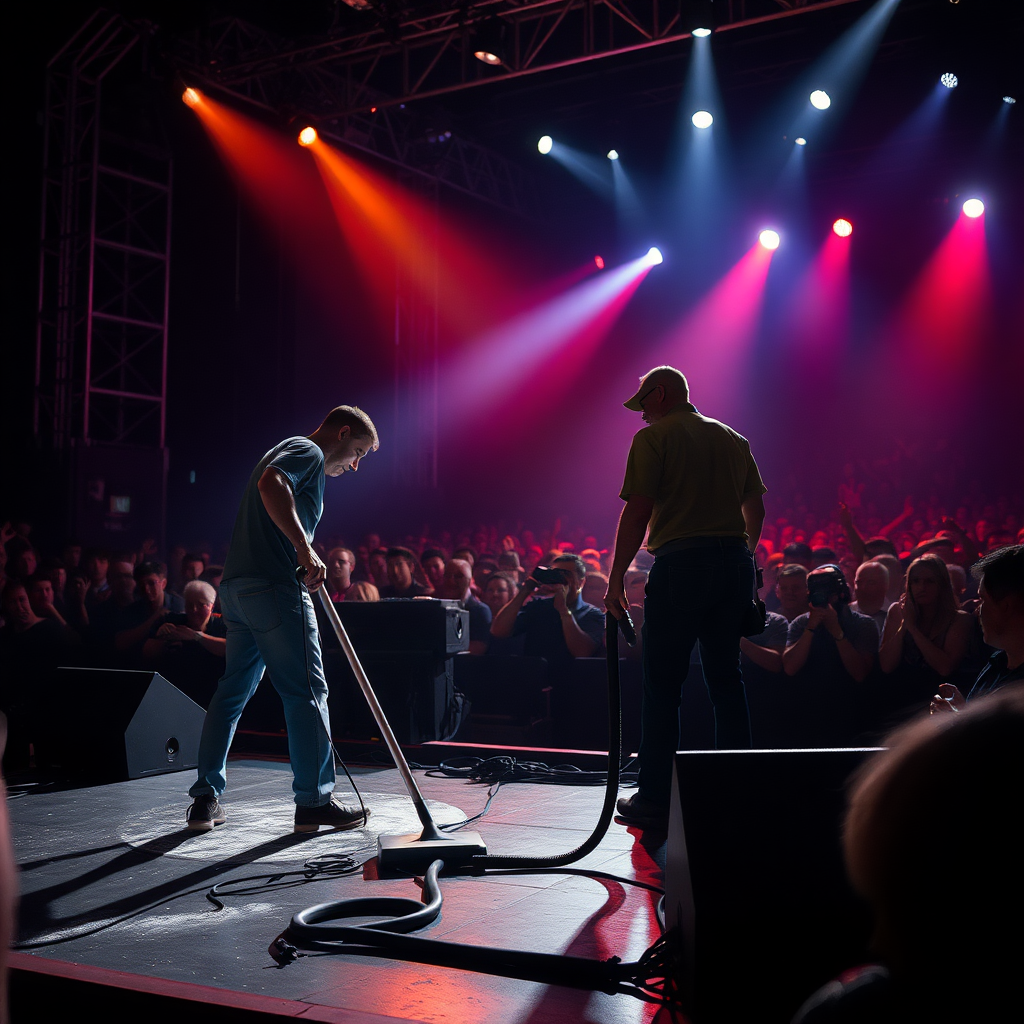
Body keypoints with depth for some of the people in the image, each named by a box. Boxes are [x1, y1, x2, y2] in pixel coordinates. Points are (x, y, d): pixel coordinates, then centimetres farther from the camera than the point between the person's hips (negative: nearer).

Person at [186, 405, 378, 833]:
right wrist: (306, 550, -24)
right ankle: (313, 801, 1)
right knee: (307, 690, -3)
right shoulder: (309, 451, -3)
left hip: (237, 587, 10)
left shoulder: (286, 452, 29)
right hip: (273, 586, -10)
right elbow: (271, 486, -23)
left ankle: (205, 799, 15)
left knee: (233, 690, 13)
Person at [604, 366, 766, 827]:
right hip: (735, 561, 6)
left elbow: (637, 513, -9)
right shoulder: (734, 439, 16)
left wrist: (616, 578, -6)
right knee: (726, 678, 12)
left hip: (681, 563, -6)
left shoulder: (654, 437, -2)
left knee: (662, 685, 0)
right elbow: (756, 508, 19)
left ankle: (655, 798, 2)